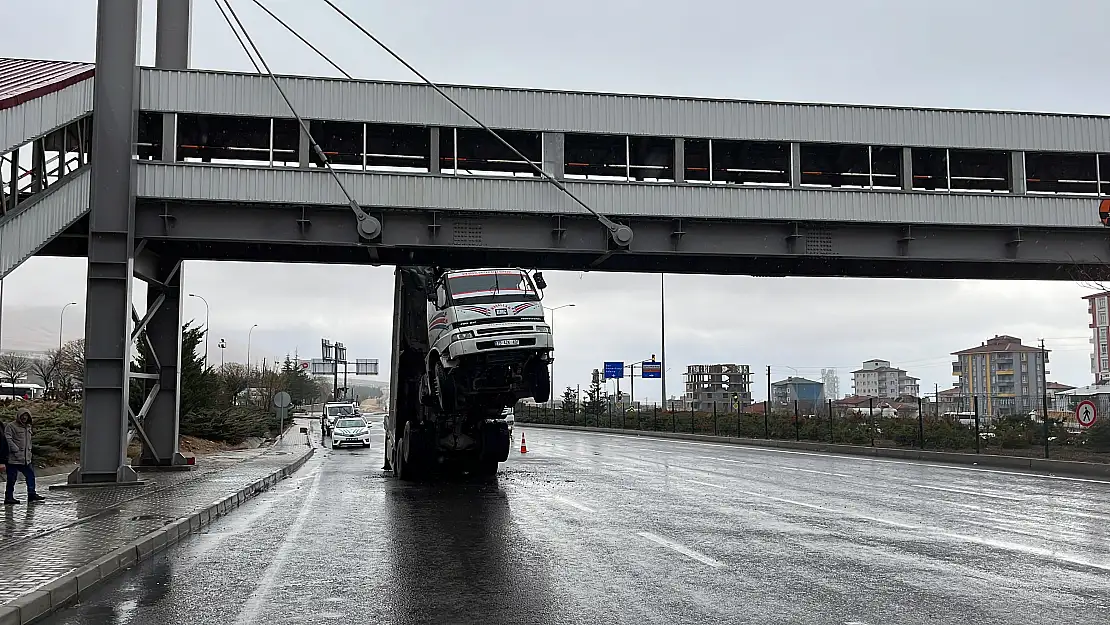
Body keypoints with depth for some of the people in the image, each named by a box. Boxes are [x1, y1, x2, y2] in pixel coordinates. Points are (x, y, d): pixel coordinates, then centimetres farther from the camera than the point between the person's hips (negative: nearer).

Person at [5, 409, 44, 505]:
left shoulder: (28, 427, 17)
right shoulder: (10, 426, -7)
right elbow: (8, 439, -16)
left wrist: (29, 452, 14)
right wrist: (16, 450, -20)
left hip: (26, 458, 8)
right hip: (14, 458, -8)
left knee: (30, 474, 8)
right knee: (11, 479, -2)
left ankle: (32, 494, 15)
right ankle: (8, 498, 4)